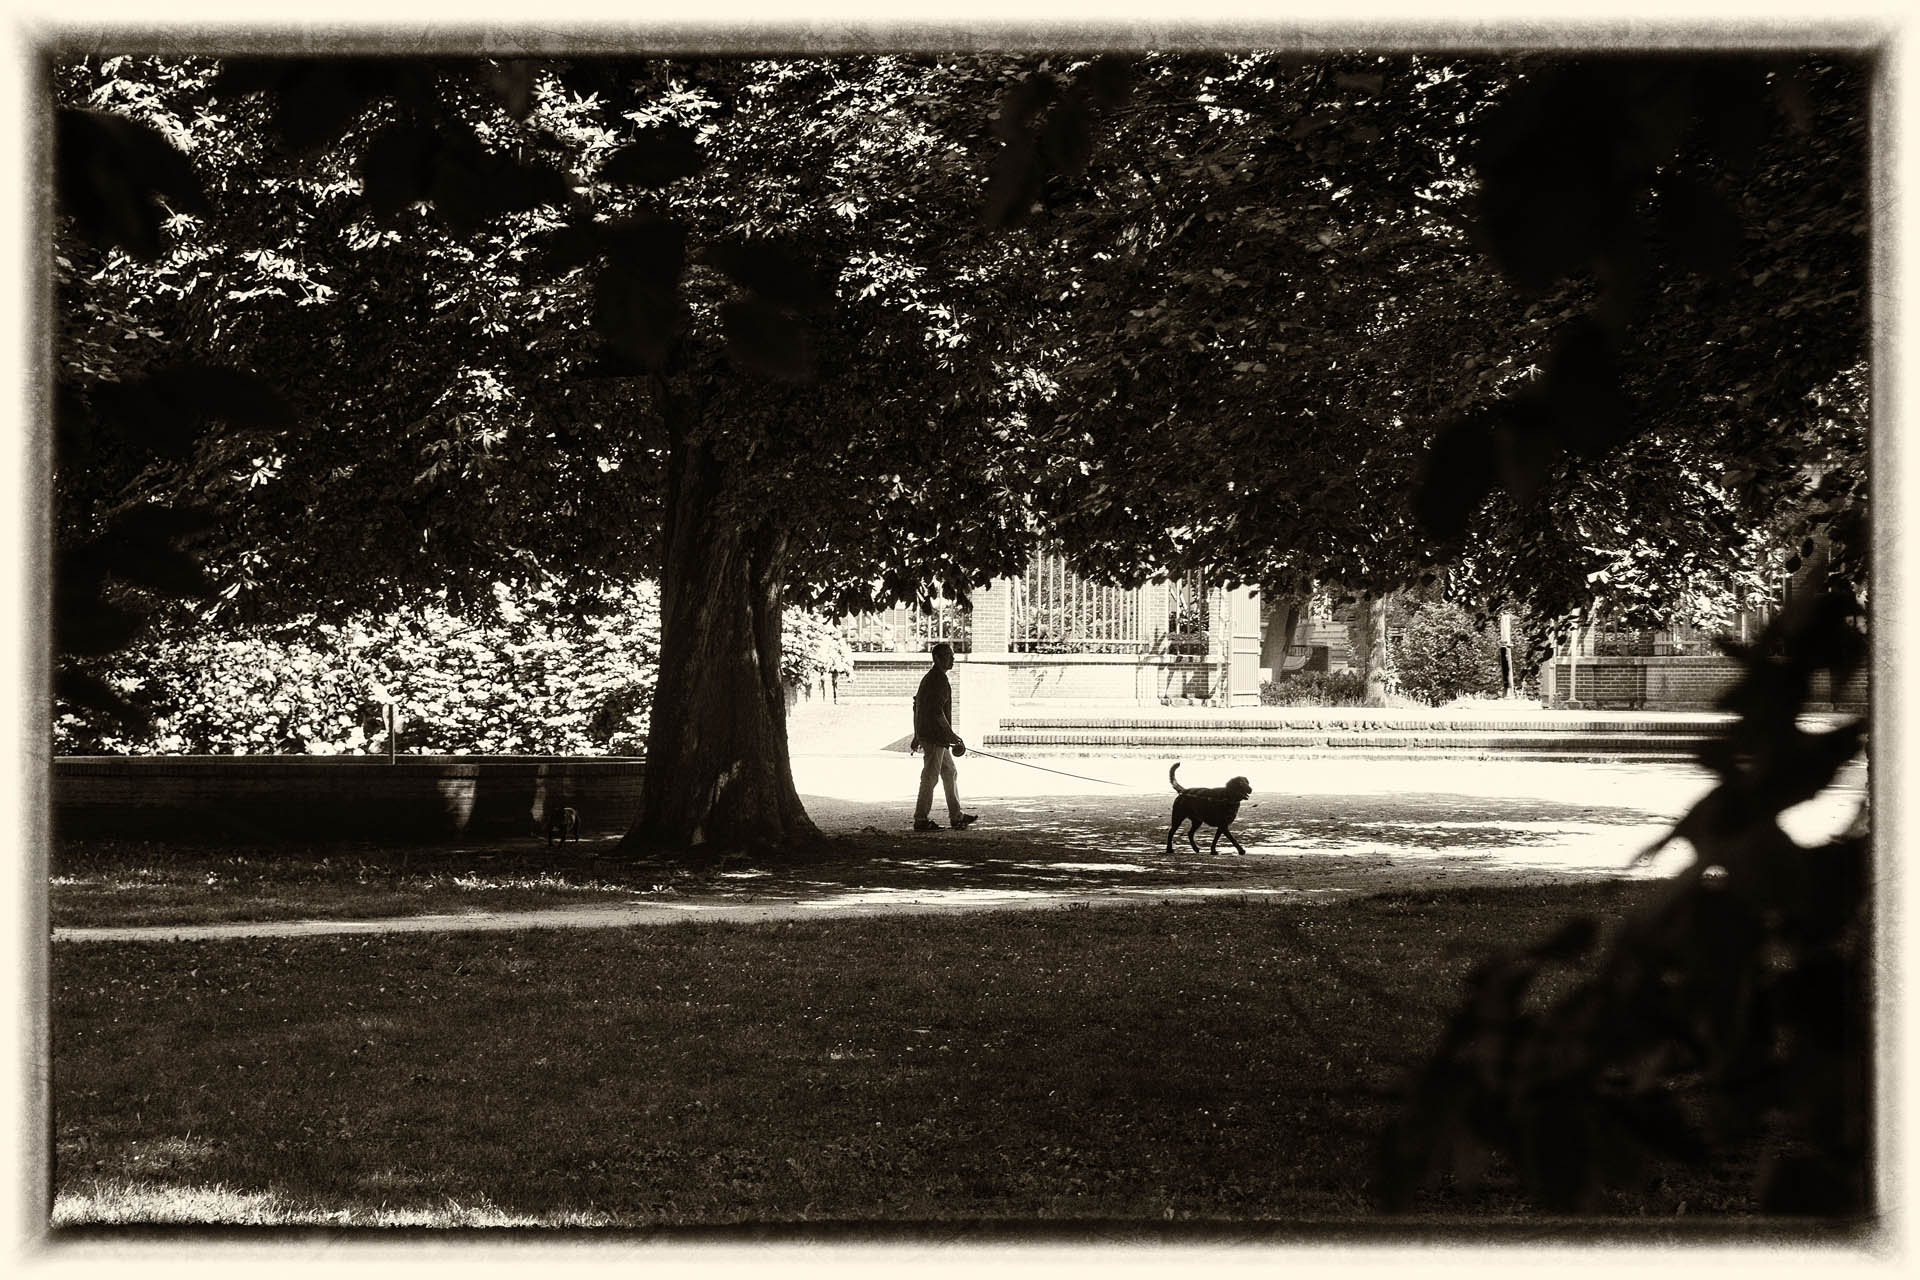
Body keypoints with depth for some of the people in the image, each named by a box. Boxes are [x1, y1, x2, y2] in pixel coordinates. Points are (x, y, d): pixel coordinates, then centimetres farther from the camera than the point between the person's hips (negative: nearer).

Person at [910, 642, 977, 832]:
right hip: (934, 736, -11)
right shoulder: (938, 679, -16)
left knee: (950, 773, 15)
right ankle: (921, 820, -1)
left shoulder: (928, 677, 17)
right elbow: (936, 711, -23)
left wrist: (917, 735, 26)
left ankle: (956, 817, 19)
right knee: (930, 777, -5)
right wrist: (952, 735, -18)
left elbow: (917, 706, 23)